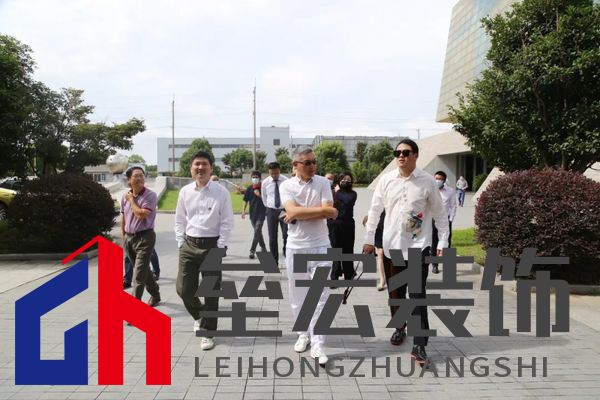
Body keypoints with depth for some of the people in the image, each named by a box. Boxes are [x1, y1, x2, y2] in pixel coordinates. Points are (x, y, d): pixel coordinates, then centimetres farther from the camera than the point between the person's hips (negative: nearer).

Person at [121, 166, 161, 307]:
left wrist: (131, 200, -12)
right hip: (129, 237, 6)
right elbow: (123, 216, 16)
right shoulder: (125, 196, 5)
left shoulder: (150, 195, -13)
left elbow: (141, 214, -24)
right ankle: (155, 294, 37)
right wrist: (123, 236, 15)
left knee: (139, 274, -8)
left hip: (144, 237, -6)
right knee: (143, 270, 19)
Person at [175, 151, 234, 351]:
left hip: (211, 245, -3)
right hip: (188, 245, 3)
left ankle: (207, 333, 19)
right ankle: (199, 315, 37)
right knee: (183, 288, 5)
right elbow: (179, 220, 11)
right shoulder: (185, 192, 5)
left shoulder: (221, 192, -6)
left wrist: (219, 247, -10)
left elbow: (227, 222, -6)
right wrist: (181, 243, 3)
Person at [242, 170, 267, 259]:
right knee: (258, 232, 15)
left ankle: (252, 251, -12)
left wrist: (259, 195, -18)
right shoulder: (249, 189, 3)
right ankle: (263, 248, 32)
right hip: (252, 213, 4)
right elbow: (246, 200, 9)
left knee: (257, 232, -12)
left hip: (261, 213, -4)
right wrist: (244, 211, 3)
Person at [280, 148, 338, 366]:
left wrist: (299, 215, -13)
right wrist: (321, 209, -15)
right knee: (298, 295, 12)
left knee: (320, 296, -4)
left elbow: (328, 213, -13)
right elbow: (293, 212, -18)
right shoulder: (286, 186, -2)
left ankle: (317, 345, 1)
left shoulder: (323, 183, -1)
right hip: (295, 247, 1)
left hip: (320, 246, -1)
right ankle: (303, 335, 30)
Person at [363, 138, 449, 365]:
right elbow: (375, 210, 7)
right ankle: (400, 328, 37)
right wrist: (369, 239, 7)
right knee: (395, 293, 15)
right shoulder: (386, 180, 0)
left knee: (418, 296, -5)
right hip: (391, 245, 3)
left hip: (418, 246, -3)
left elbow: (440, 214, 2)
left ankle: (419, 346, 0)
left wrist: (443, 243, -1)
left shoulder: (427, 181, -4)